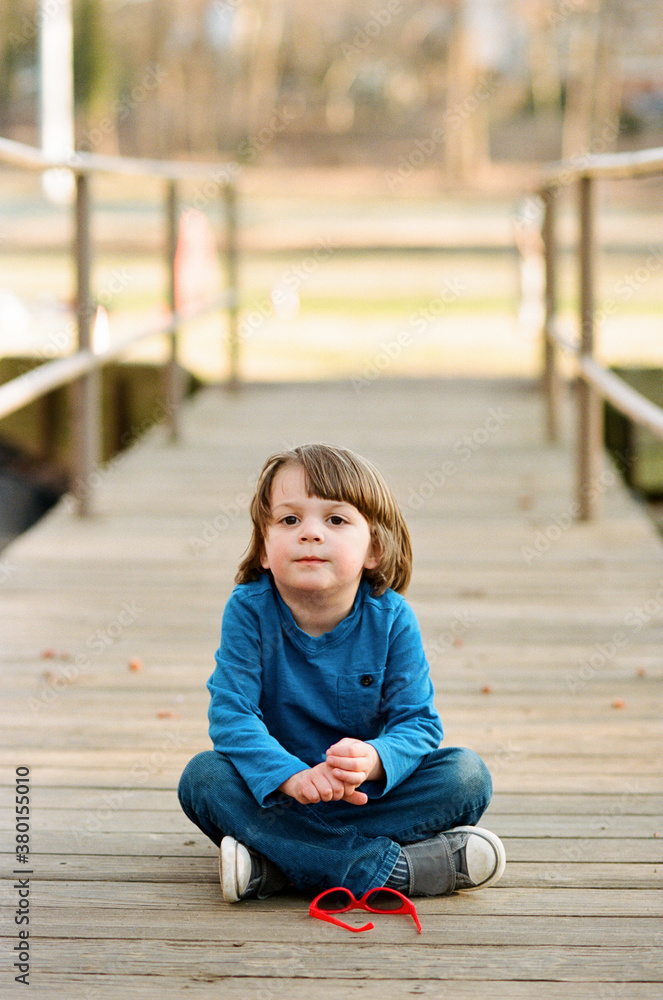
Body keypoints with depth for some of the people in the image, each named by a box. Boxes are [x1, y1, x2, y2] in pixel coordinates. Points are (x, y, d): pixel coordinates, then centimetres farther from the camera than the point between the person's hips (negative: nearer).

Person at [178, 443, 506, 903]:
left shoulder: (391, 618, -11)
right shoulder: (249, 611, -13)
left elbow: (418, 722, -13)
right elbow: (231, 713, -20)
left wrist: (373, 761, -38)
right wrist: (292, 776, -39)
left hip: (368, 793, 1)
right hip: (276, 790, -1)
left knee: (466, 774, -21)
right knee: (203, 775, -28)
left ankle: (274, 865, -33)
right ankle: (395, 867, -36)